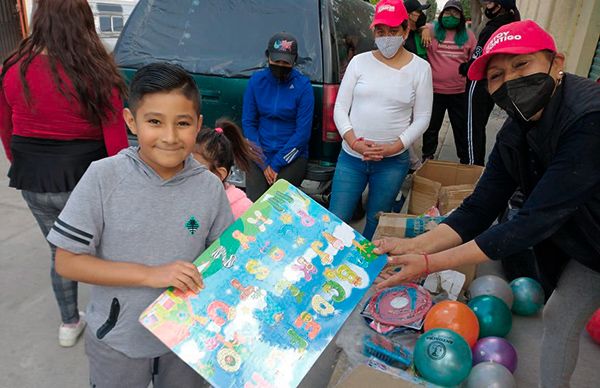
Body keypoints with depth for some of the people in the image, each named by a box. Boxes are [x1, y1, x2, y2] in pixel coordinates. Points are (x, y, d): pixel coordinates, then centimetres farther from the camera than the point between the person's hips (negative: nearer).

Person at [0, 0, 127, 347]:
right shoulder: (97, 74, -16)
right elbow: (116, 140, -14)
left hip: (33, 184, 5)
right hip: (84, 183, -4)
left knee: (60, 251, 23)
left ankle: (69, 323, 41)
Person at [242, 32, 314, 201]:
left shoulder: (303, 86, -6)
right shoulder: (256, 81, 1)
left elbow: (303, 132, -8)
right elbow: (248, 123, 2)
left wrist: (276, 164, -10)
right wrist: (263, 163, -7)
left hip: (292, 157, -2)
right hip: (260, 155, 2)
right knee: (252, 203, -13)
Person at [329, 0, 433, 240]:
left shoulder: (420, 68, 1)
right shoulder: (359, 62, 3)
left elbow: (422, 118, 1)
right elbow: (340, 108, 2)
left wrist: (393, 148, -13)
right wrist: (353, 142, -13)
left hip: (392, 162, 0)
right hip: (350, 157, 1)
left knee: (374, 225, 11)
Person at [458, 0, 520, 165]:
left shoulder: (491, 30, -18)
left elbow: (476, 62, -22)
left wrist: (462, 68, -4)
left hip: (479, 85, -9)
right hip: (492, 85, 9)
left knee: (473, 128, -1)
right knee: (480, 127, 19)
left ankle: (471, 165, 6)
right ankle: (478, 164, 30)